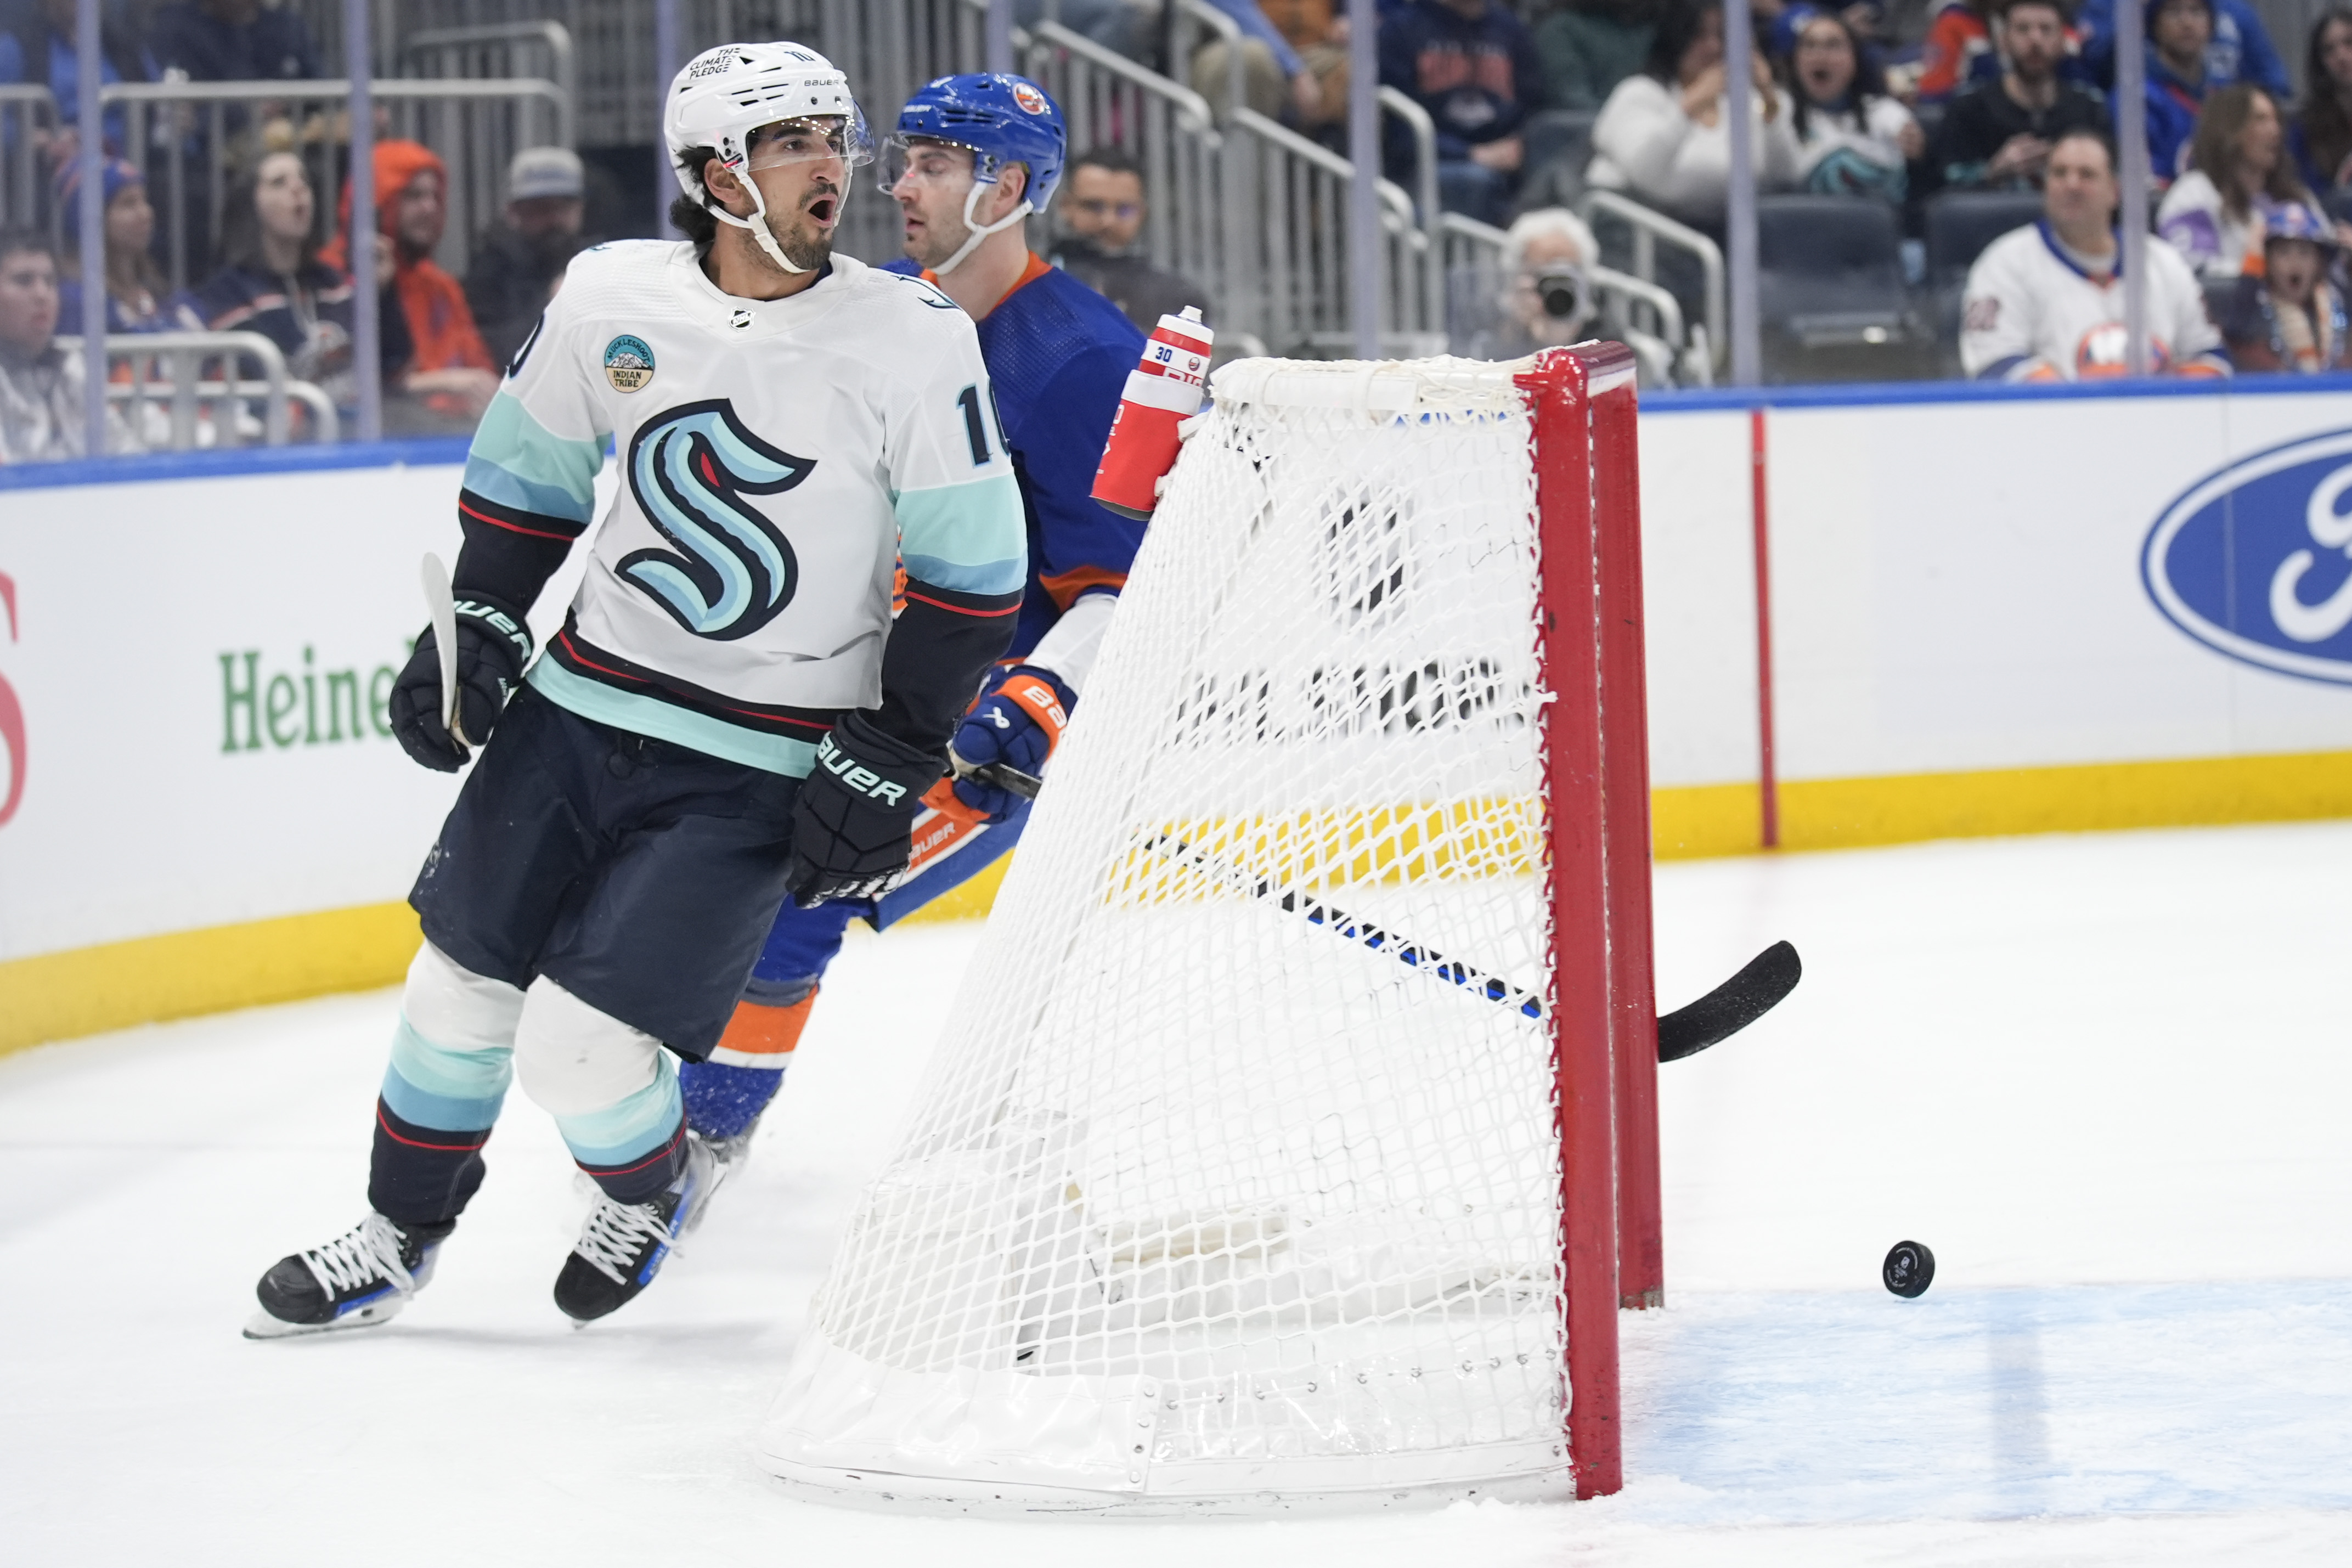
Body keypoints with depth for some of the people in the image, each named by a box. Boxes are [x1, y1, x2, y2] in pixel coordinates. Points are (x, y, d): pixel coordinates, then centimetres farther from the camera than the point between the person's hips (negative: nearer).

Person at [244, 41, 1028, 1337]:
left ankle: (650, 1191, 22)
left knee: (579, 1047, -11)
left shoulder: (913, 340, -13)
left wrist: (888, 764, -9)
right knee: (462, 985, 11)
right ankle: (400, 1235, 34)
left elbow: (972, 572, -6)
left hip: (753, 776, -4)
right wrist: (475, 630, 4)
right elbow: (526, 474, 13)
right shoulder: (612, 297, -4)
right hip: (578, 708, 4)